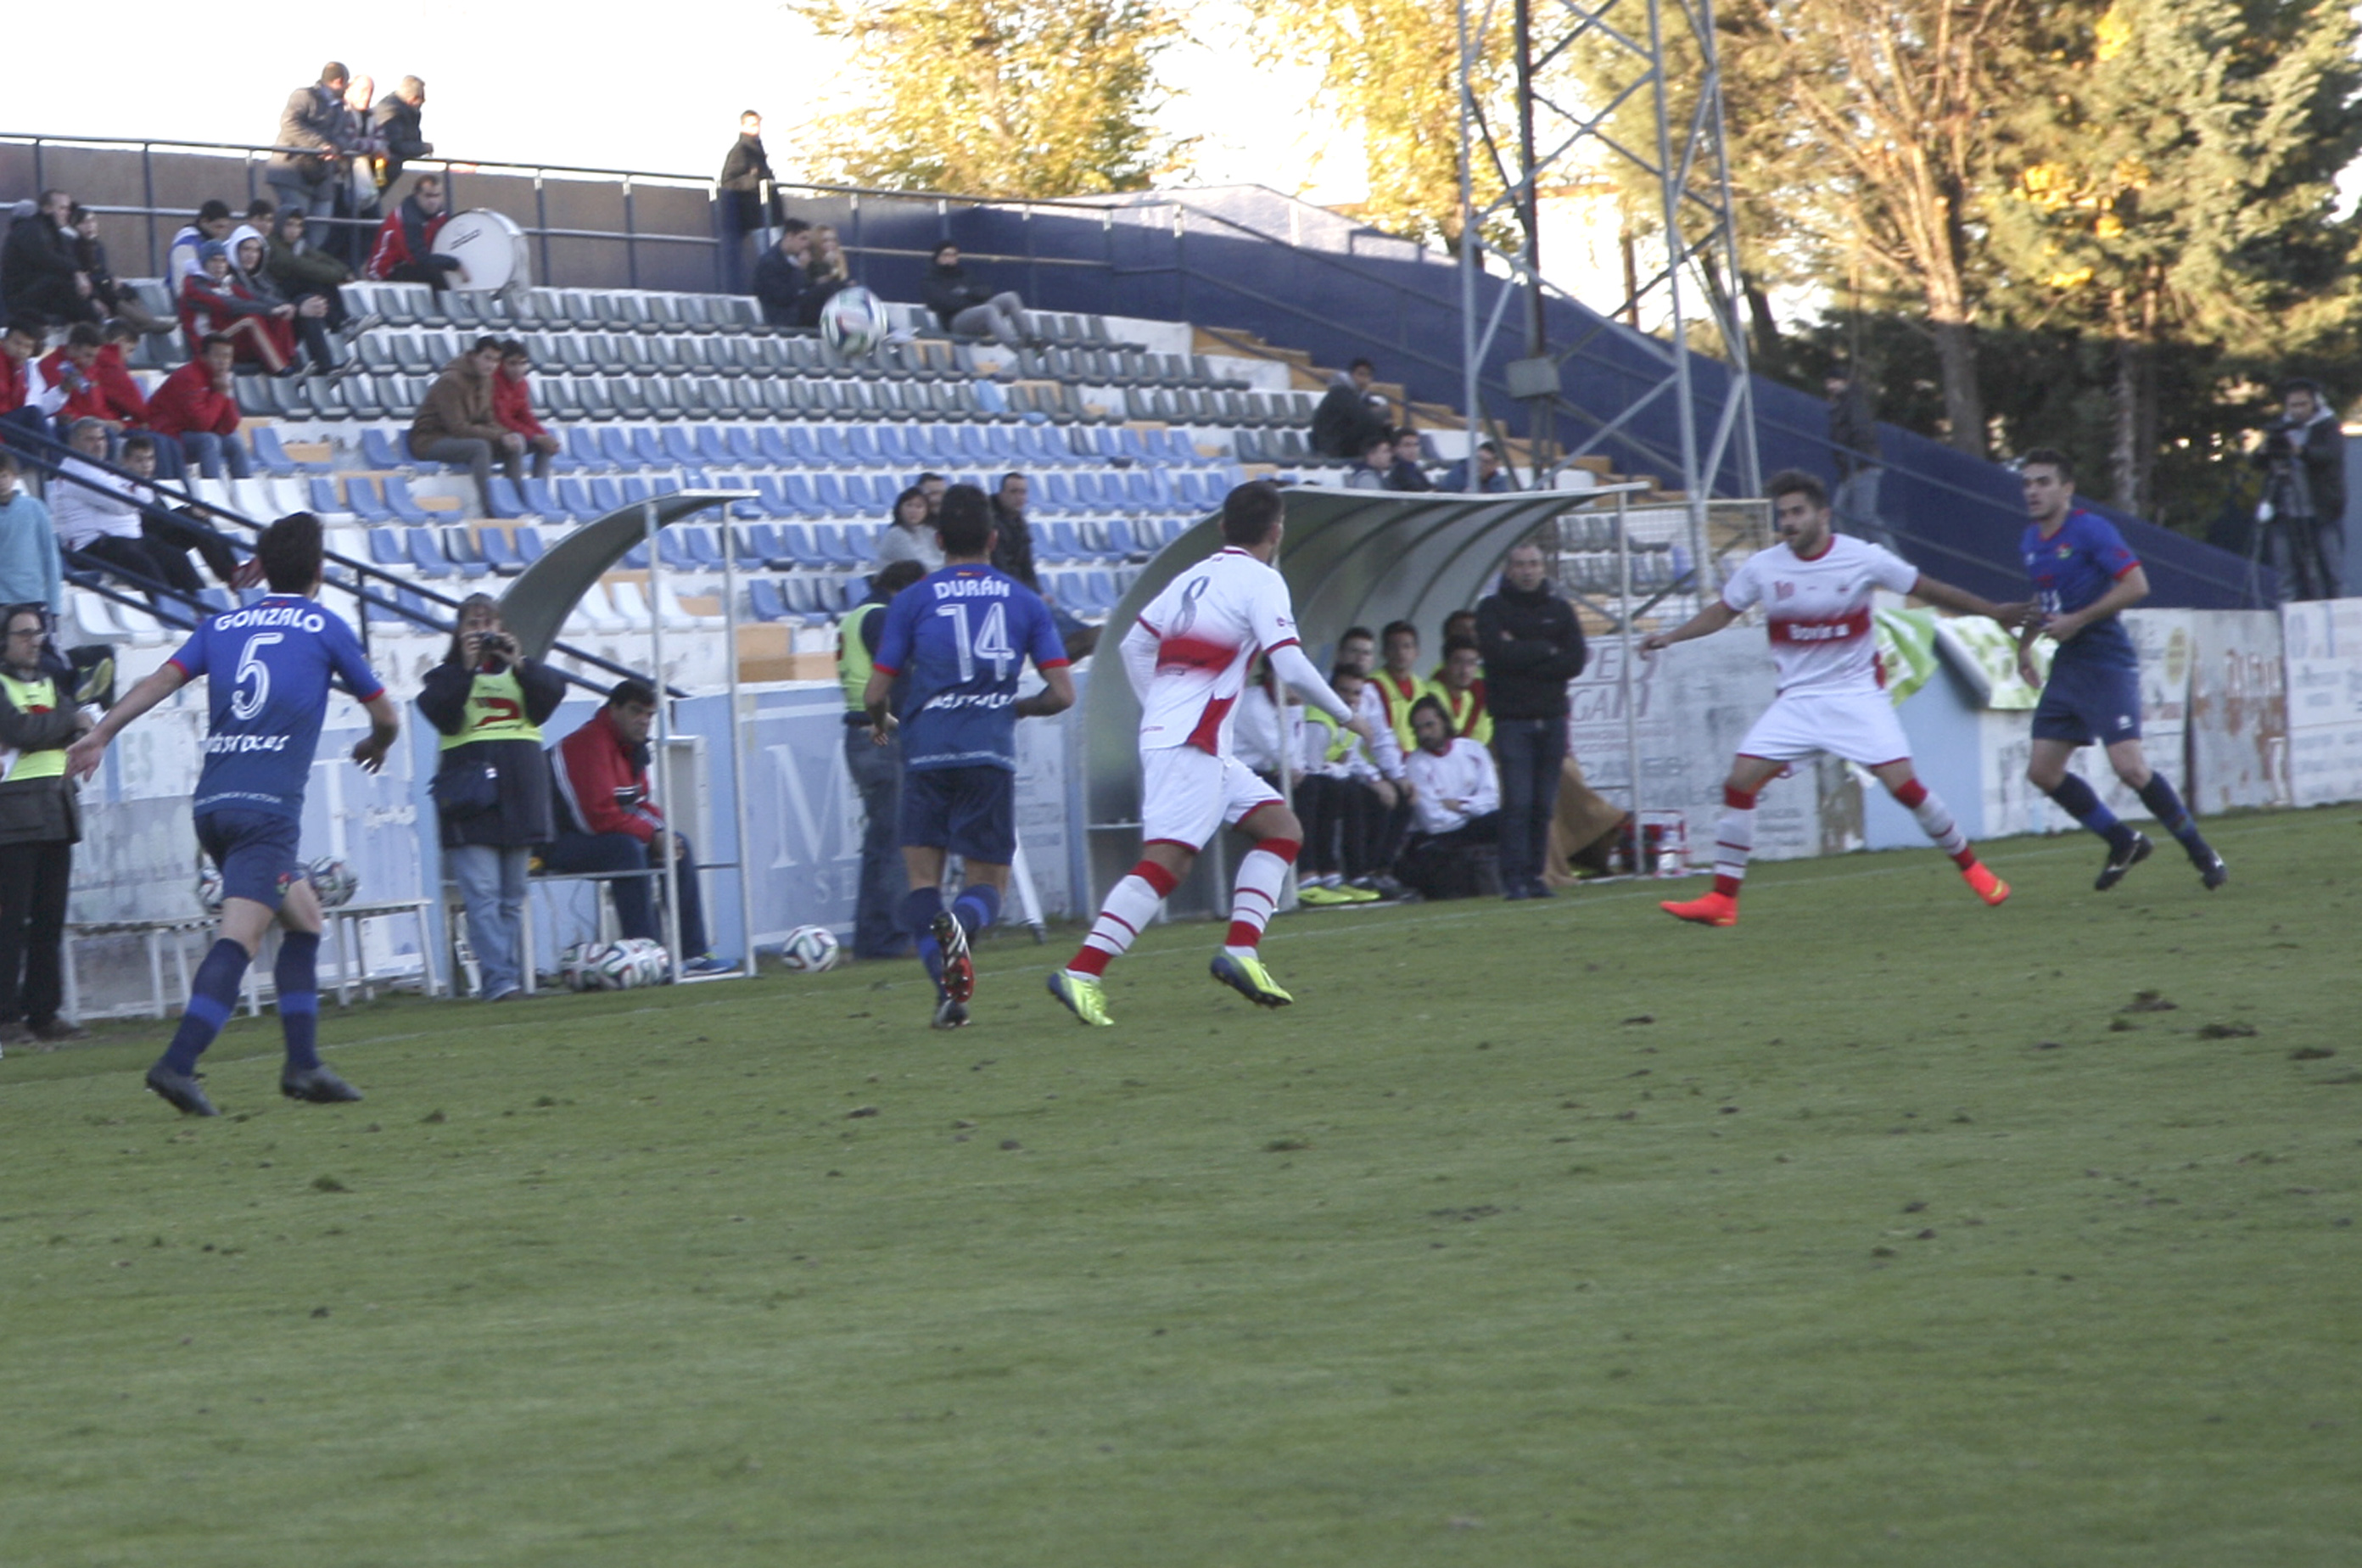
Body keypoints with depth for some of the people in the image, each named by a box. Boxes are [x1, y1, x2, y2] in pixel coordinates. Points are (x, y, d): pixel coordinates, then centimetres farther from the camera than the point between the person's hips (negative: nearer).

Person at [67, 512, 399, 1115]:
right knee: (239, 938, -14)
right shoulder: (325, 627, 7)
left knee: (303, 918, 20)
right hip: (269, 806, -6)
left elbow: (162, 679, 2)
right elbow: (386, 715, 16)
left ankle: (303, 1063, 16)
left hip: (212, 802, 6)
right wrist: (376, 745, 37)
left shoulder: (221, 625, 16)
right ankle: (177, 1064, -29)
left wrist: (100, 735, -2)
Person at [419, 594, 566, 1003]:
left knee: (513, 896, 7)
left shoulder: (521, 670, 17)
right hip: (470, 792, -4)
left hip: (519, 789, 4)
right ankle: (498, 979, -18)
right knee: (482, 895, -13)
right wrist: (466, 667, -11)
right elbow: (443, 715, -9)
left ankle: (512, 976, 10)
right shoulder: (446, 676, 9)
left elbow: (551, 694, 0)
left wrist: (519, 664, -11)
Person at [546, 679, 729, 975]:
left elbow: (641, 805, 17)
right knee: (627, 848, -36)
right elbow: (602, 814, -28)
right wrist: (653, 834, -20)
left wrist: (661, 830, -5)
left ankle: (693, 953, 4)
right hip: (558, 842, -11)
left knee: (680, 846, 5)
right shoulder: (591, 744, -22)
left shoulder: (631, 746, 11)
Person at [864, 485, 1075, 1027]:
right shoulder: (1025, 601, 9)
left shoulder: (912, 600, 6)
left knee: (922, 877, 9)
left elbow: (875, 694, 5)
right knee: (988, 883, 9)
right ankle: (962, 922, -28)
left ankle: (947, 988, -14)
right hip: (992, 754, 1)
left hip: (927, 754, -1)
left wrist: (882, 722, 28)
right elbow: (1062, 693, 6)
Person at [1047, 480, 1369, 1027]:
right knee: (1166, 861, -16)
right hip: (1190, 745, -9)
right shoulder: (1261, 581, -6)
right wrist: (1346, 717, -1)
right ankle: (1082, 972, -23)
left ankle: (1240, 950, 2)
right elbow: (1291, 667, -14)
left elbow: (1135, 644, 19)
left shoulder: (1194, 577, 17)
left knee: (1283, 830, 12)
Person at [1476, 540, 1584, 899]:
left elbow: (1575, 661, 0)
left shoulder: (1559, 610, 12)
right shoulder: (1492, 608, 4)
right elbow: (1496, 653, -13)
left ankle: (1533, 874, 8)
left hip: (1552, 718, 3)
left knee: (1543, 805, 2)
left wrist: (1522, 657, -8)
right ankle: (1513, 877, -9)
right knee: (1517, 802, -11)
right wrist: (1545, 651, -4)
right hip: (1511, 719, -3)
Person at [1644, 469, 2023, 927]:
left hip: (1858, 695, -3)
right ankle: (1723, 900, -5)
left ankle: (1971, 867, 8)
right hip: (1797, 697, 3)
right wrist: (1671, 636, -1)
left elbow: (1928, 590, 2)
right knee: (1740, 781, -11)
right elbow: (1723, 611, 13)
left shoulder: (1864, 559, -9)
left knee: (1903, 783, -13)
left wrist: (1994, 612, 6)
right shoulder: (1763, 568, -3)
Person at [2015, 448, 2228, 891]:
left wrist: (2076, 621, -19)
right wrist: (2025, 643, 21)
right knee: (2042, 772, 3)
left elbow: (2135, 586, -19)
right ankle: (2123, 844, 19)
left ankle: (2201, 853, -1)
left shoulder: (2091, 530, -12)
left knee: (2129, 767, -18)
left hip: (2107, 663, -8)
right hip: (2066, 667, 8)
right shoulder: (2032, 540, 13)